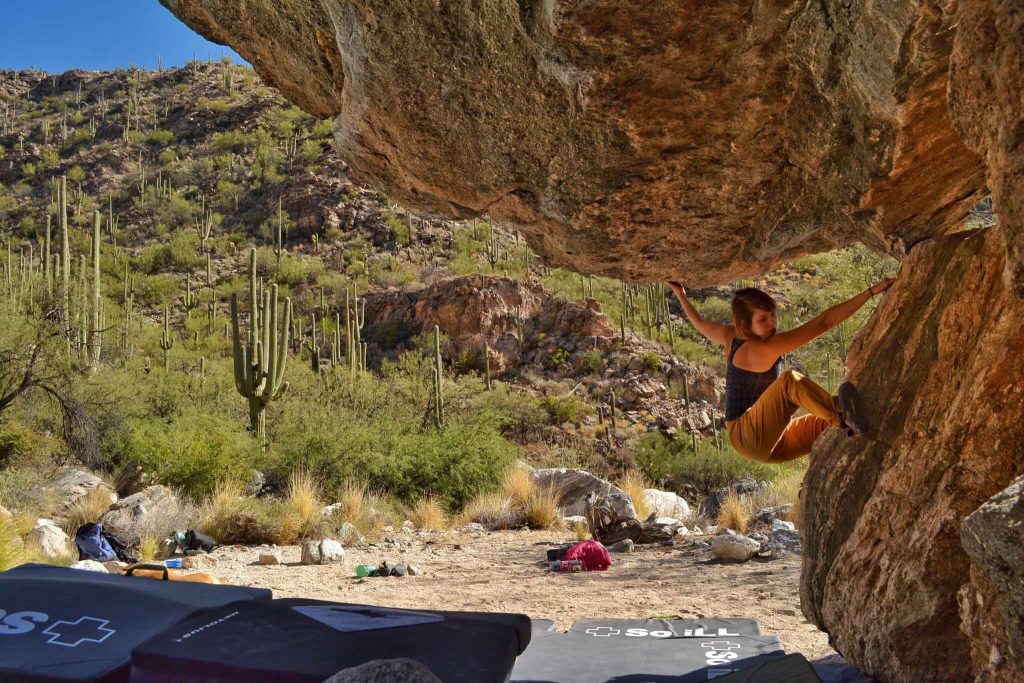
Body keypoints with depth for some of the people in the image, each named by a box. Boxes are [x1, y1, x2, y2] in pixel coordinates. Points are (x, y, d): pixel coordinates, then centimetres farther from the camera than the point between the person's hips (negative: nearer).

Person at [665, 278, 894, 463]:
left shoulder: (731, 337, 7)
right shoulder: (765, 348, -18)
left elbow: (700, 324, 29)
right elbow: (824, 322, -22)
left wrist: (680, 294, 46)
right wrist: (871, 291, -22)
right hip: (749, 438, -10)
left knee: (830, 420, 0)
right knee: (791, 380, -32)